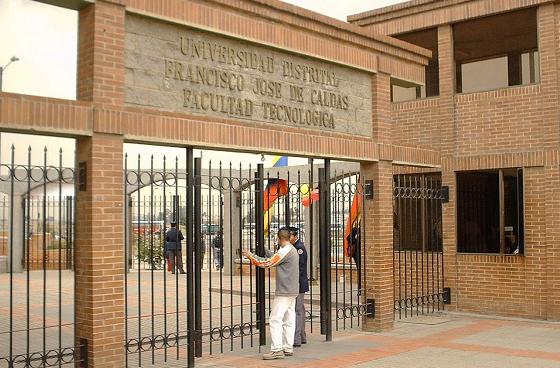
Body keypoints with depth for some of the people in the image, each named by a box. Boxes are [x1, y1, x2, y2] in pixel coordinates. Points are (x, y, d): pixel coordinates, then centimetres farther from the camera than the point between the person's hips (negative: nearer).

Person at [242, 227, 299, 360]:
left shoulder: (285, 251, -15)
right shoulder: (293, 250, 15)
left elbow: (267, 263, -16)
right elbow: (275, 259, 26)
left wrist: (250, 256, -6)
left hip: (284, 292, -10)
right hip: (292, 291, 10)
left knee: (275, 320, -9)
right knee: (289, 320, 11)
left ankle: (276, 350, -10)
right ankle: (288, 348, 14)